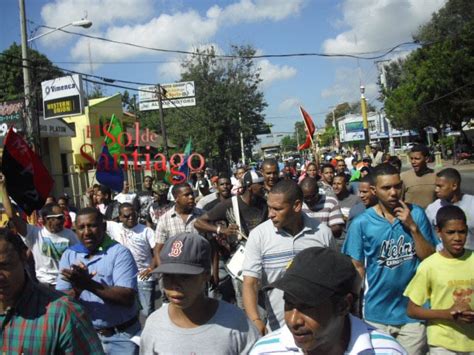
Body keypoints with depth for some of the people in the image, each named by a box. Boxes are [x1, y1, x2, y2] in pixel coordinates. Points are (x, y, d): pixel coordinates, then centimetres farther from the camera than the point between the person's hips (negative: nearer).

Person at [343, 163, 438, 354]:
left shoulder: (416, 214, -5)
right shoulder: (361, 223, -12)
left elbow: (430, 258, -5)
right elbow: (358, 267, -4)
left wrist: (413, 227, -17)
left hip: (414, 310, 2)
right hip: (377, 313, -1)